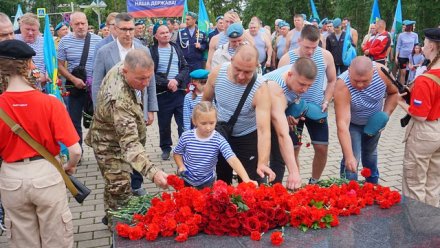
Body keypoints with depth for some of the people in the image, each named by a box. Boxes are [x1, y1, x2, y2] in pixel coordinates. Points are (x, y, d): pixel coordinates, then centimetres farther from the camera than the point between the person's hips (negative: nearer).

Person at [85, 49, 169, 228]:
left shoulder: (118, 68, -14)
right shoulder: (120, 100, -42)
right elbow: (130, 143, -47)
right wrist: (152, 172, -56)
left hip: (114, 138, 9)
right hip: (112, 146, -9)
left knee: (114, 186, 25)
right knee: (121, 192, 0)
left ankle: (111, 217, 45)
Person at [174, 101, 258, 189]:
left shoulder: (219, 140, -23)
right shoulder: (186, 137, -17)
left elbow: (233, 160, -33)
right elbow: (177, 153, 2)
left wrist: (246, 179, -46)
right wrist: (181, 166, -16)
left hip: (206, 182, -1)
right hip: (186, 179, 1)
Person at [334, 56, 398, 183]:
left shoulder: (382, 72, -30)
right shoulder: (343, 86, -40)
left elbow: (393, 93, -7)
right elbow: (342, 124, -44)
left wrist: (385, 115, -20)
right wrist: (349, 156, -49)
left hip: (374, 122, 4)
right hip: (352, 124, -4)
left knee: (370, 155, 23)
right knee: (351, 162, -14)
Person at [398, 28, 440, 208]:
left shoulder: (424, 80, -25)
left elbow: (420, 116, -22)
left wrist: (401, 102, -8)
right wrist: (415, 94, 5)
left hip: (424, 133, -8)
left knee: (414, 183, 9)